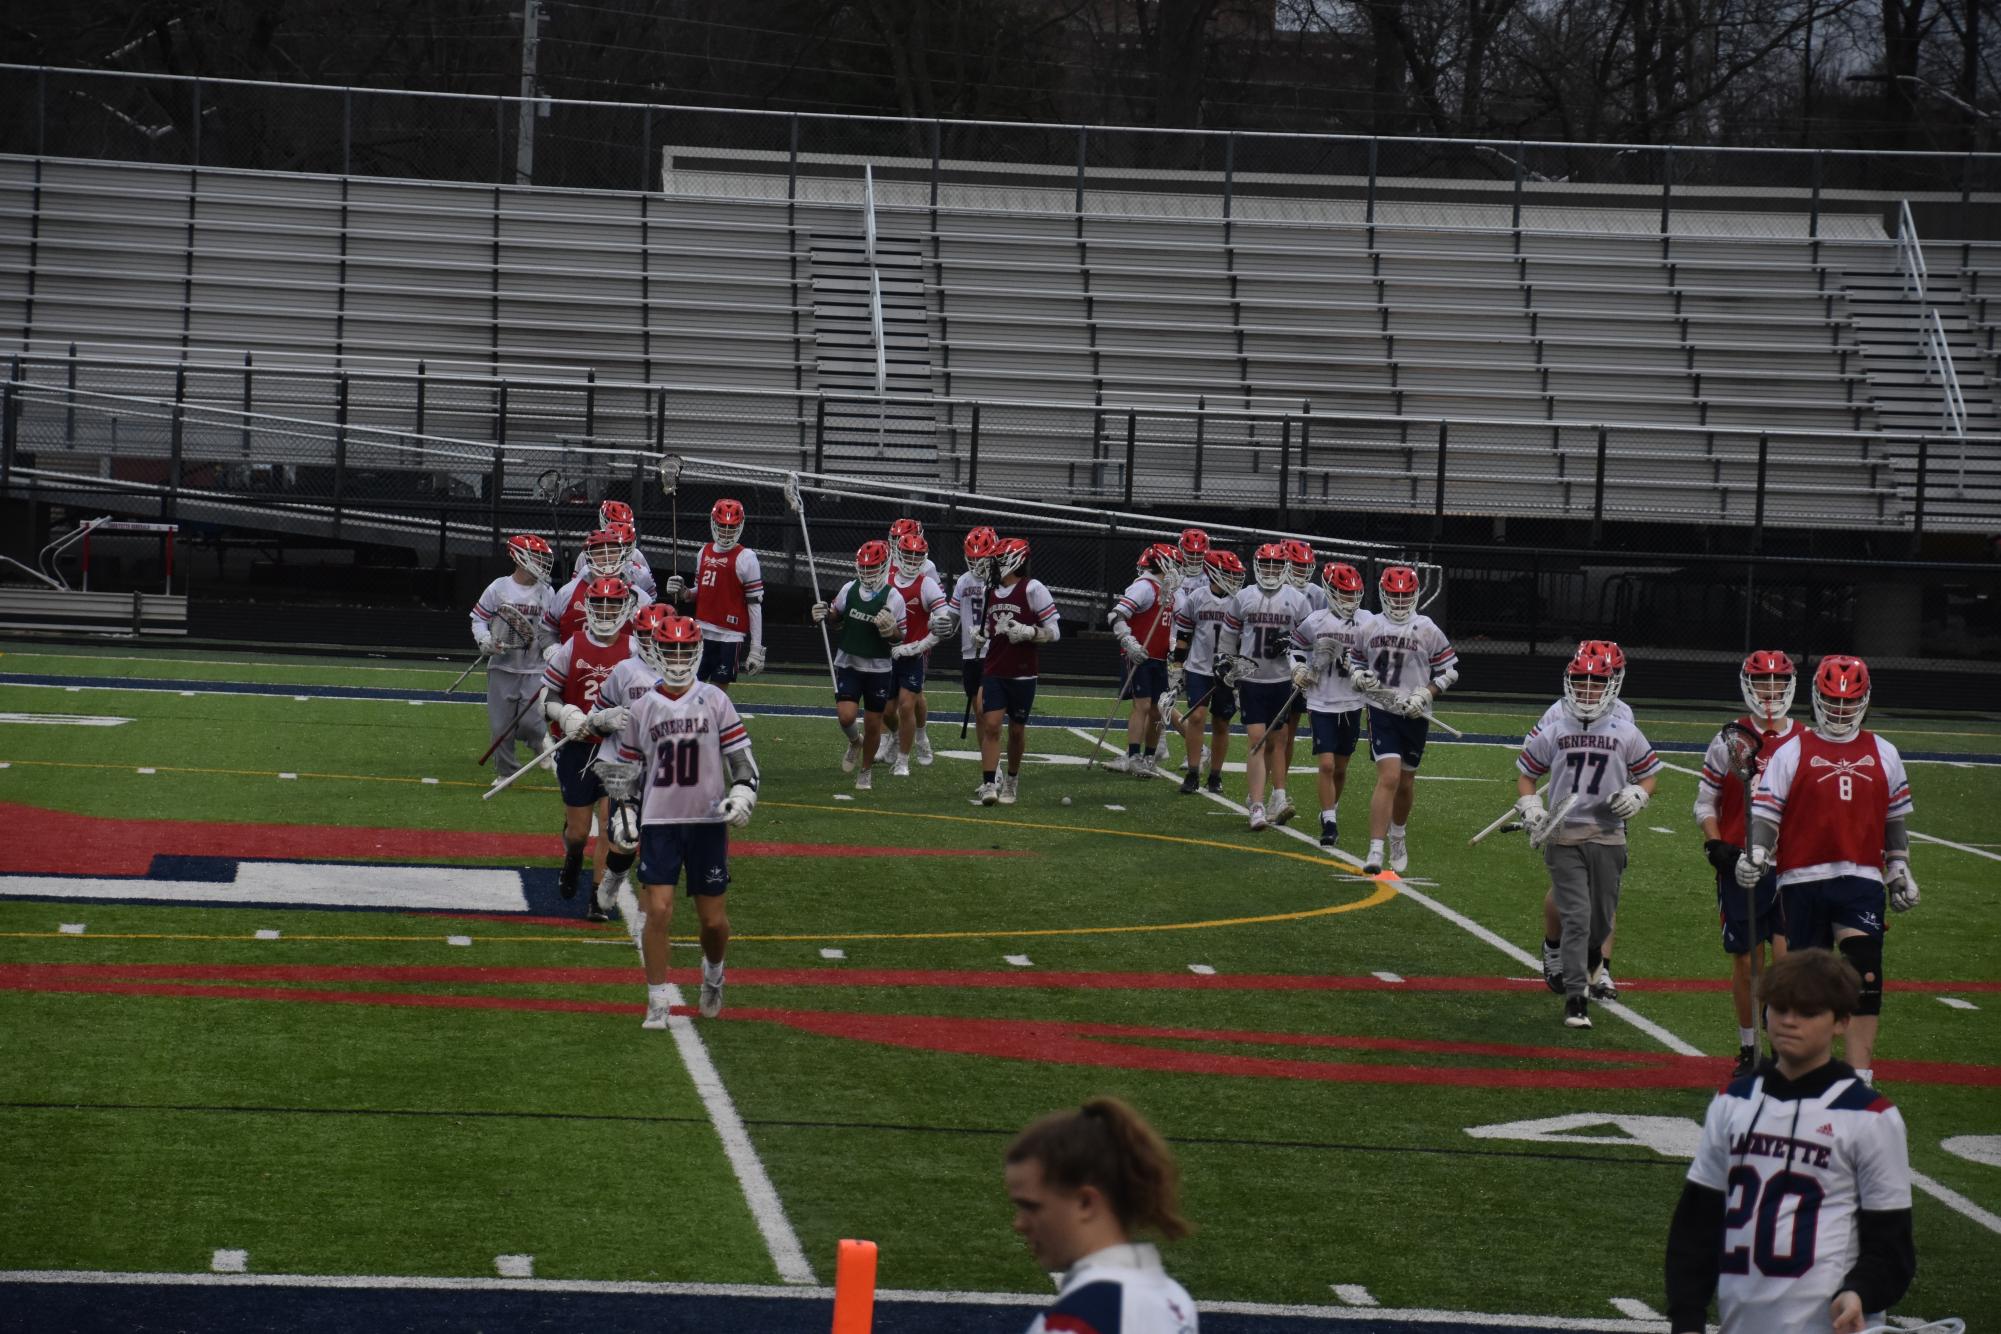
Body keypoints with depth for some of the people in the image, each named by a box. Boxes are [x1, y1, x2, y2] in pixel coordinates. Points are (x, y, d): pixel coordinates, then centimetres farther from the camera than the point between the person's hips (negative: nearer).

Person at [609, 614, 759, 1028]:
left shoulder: (715, 701, 1)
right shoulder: (642, 708, 6)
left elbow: (741, 756, 2)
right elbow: (629, 769, 13)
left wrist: (743, 794, -13)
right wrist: (623, 815, 8)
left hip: (708, 822, 0)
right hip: (659, 823, 0)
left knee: (714, 919, 4)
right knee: (659, 911, -12)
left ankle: (713, 974, 36)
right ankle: (658, 1002, -3)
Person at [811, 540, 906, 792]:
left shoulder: (893, 598, -9)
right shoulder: (849, 590, -1)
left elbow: (899, 638, -4)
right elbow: (836, 618, 15)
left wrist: (889, 629, -25)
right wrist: (824, 615, -6)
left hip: (878, 669, -2)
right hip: (848, 664, 2)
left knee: (873, 724, 6)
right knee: (846, 716, -14)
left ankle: (866, 770, 27)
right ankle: (855, 742, 21)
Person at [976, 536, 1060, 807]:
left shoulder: (1032, 589, -8)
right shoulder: (992, 593, 12)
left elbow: (1054, 632, -7)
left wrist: (1028, 633, -22)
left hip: (1022, 674, -4)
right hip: (993, 673, 4)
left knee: (1017, 729, 7)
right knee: (991, 725, -8)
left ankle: (1012, 780, 26)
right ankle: (989, 784, -10)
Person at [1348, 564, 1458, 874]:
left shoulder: (1427, 630, -3)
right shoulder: (1370, 627, 4)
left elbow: (1450, 669, 2)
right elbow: (1356, 660, 18)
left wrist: (1425, 694, -11)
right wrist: (1359, 676, -5)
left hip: (1414, 715, 1)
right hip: (1381, 711, -1)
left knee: (1406, 781, 15)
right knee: (1389, 777, -16)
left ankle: (1398, 835, 43)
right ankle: (1376, 851, -19)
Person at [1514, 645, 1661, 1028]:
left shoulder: (1625, 733, 5)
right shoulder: (1552, 733, 4)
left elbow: (1649, 774, 14)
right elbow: (1525, 771, 16)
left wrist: (1636, 795, -6)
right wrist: (1530, 807, 0)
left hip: (1608, 835, 2)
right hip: (1563, 836, -1)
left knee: (1601, 919, 9)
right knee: (1576, 917, -9)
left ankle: (1588, 963, 42)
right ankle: (1575, 999, -8)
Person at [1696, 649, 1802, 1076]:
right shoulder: (1730, 742, -1)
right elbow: (1705, 802, 3)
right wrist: (1715, 845, -11)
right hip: (1740, 865, -1)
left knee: (1788, 954, -11)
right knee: (1746, 960, 5)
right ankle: (1748, 1048, 17)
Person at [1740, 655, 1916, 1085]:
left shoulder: (1883, 755, 12)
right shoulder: (1792, 753, 2)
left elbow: (1895, 819, 20)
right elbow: (1766, 811, -2)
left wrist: (1900, 872, 19)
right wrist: (1755, 856, -16)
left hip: (1862, 879, 1)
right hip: (1802, 881, -1)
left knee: (1864, 975, -13)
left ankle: (1860, 1076, -15)